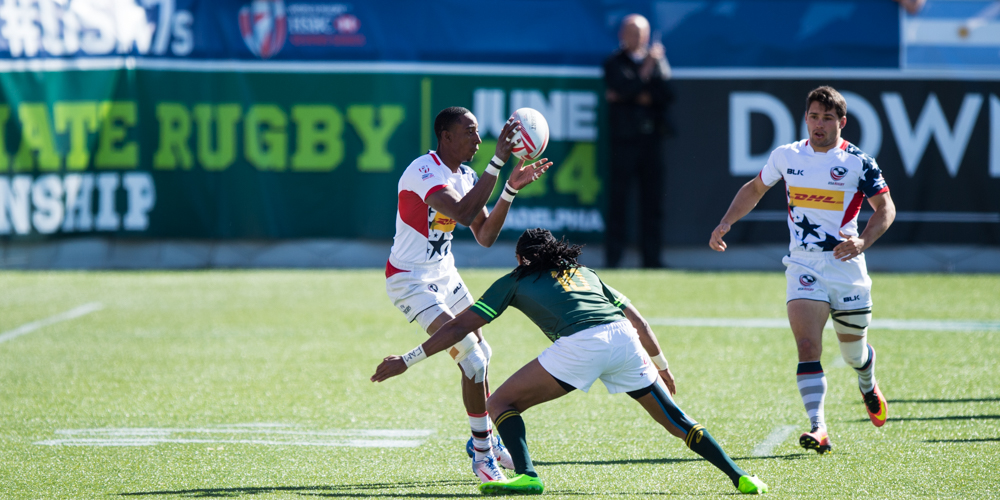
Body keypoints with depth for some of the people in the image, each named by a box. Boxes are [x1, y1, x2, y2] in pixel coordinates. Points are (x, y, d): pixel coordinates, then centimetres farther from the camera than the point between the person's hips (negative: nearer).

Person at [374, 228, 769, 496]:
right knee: (674, 419, 17)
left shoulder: (514, 281, 23)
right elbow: (638, 322, 33)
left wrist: (407, 360, 22)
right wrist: (662, 366, 44)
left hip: (580, 345, -5)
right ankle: (739, 477, 11)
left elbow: (460, 327, 19)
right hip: (623, 337, 5)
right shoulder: (583, 272, 35)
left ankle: (525, 475, -12)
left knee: (501, 405, 7)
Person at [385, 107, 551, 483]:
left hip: (444, 275, 9)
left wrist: (511, 189, -7)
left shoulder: (465, 176, 4)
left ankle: (485, 439, 36)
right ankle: (482, 457, -4)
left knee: (480, 353, 16)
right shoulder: (423, 173, -24)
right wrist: (498, 162, -39)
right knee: (473, 358, -15)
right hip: (410, 280, -9)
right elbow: (463, 213, -39)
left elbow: (485, 236, 4)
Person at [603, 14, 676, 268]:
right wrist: (647, 67, -12)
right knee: (619, 199, -6)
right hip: (624, 139, -3)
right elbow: (626, 90, -11)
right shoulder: (614, 63, 5)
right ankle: (614, 255, -3)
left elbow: (667, 94, 2)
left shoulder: (657, 61, 14)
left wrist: (638, 97, -8)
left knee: (652, 200, 2)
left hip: (652, 139, 3)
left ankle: (651, 257, 5)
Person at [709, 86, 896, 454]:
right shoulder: (786, 157, 4)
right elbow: (755, 188, 20)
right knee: (807, 346, -19)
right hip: (803, 265, 1)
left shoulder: (858, 162, -5)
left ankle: (868, 387, 51)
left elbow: (885, 207, -3)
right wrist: (726, 222, 7)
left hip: (845, 264, -1)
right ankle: (818, 429, -26)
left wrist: (863, 241, -21)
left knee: (854, 351, 15)